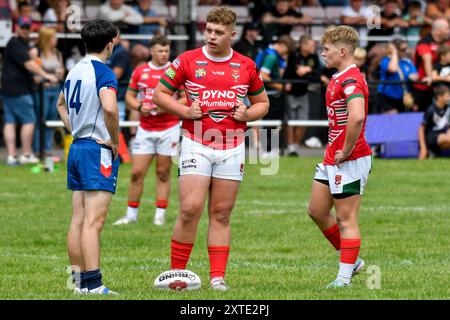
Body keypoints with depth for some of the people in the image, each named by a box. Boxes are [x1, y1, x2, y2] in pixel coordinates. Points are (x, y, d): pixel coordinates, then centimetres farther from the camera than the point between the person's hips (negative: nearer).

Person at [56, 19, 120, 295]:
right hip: (99, 151, -9)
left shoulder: (76, 70, 14)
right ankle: (93, 284, -13)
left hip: (77, 148, 9)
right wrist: (115, 140, -16)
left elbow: (61, 104, 32)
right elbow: (110, 108, -30)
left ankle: (79, 280, 12)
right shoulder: (104, 73, -13)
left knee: (78, 220, 9)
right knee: (94, 222, -11)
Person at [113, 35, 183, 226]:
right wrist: (140, 107, -7)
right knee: (136, 173, -1)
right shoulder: (140, 71, 8)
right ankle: (131, 214, 9)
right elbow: (129, 96, 13)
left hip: (169, 128, -2)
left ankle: (160, 216, 7)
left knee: (163, 173, 1)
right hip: (145, 129, 2)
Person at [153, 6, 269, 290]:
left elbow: (263, 102, 17)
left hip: (232, 148, 2)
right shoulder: (187, 60, 0)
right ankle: (177, 272, 0)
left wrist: (247, 114, -4)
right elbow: (160, 94, 6)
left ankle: (218, 277, 6)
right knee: (190, 210, -12)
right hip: (196, 146, -2)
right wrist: (185, 111, -10)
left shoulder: (246, 66, 6)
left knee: (221, 214, 4)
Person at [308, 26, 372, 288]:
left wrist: (346, 151, -24)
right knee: (317, 211, 15)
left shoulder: (351, 80, -19)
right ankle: (352, 261, 25)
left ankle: (345, 276, 2)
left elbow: (356, 117, -35)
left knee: (346, 219, -4)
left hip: (349, 161, -11)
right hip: (332, 158, 11)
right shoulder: (339, 79, 14)